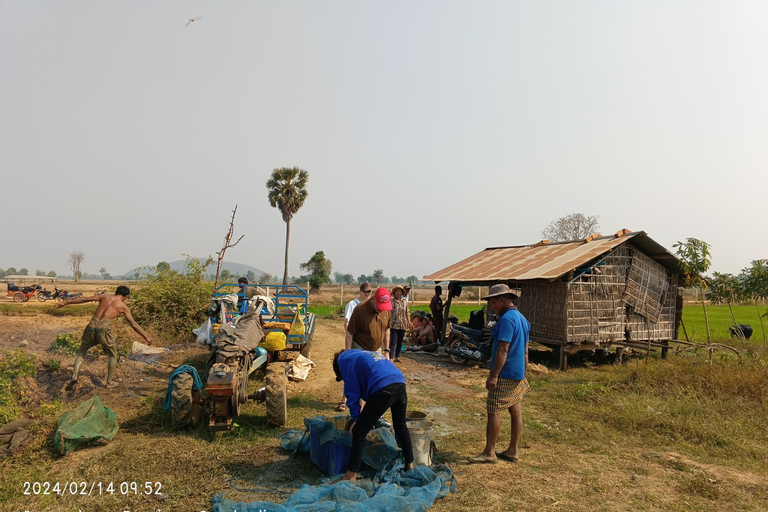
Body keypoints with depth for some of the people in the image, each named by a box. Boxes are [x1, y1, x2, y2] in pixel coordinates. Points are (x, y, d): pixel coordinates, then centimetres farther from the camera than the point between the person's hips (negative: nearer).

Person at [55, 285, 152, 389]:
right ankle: (110, 382, 23)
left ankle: (74, 376, 7)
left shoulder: (105, 296, 18)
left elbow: (83, 299, 17)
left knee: (82, 351, 25)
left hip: (92, 326, 3)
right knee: (113, 355, 19)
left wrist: (65, 303, 27)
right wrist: (146, 336, 14)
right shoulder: (123, 306, 12)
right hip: (104, 329, -3)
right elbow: (133, 324, 9)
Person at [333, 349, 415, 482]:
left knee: (359, 432, 6)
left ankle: (351, 475, 10)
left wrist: (356, 419, 13)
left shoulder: (344, 360, 14)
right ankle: (410, 464, 43)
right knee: (401, 426, 29)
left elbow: (352, 392, 7)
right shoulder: (367, 354, 37)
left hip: (383, 390, -8)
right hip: (400, 384, 8)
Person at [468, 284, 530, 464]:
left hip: (505, 374, -10)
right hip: (518, 374, 10)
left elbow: (503, 350, -23)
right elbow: (525, 351, 18)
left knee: (493, 410, -3)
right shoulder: (522, 318, 13)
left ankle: (489, 452, 4)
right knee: (515, 410, 12)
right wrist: (523, 373, 23)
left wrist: (494, 375, -22)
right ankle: (512, 451, 21)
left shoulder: (507, 319, -18)